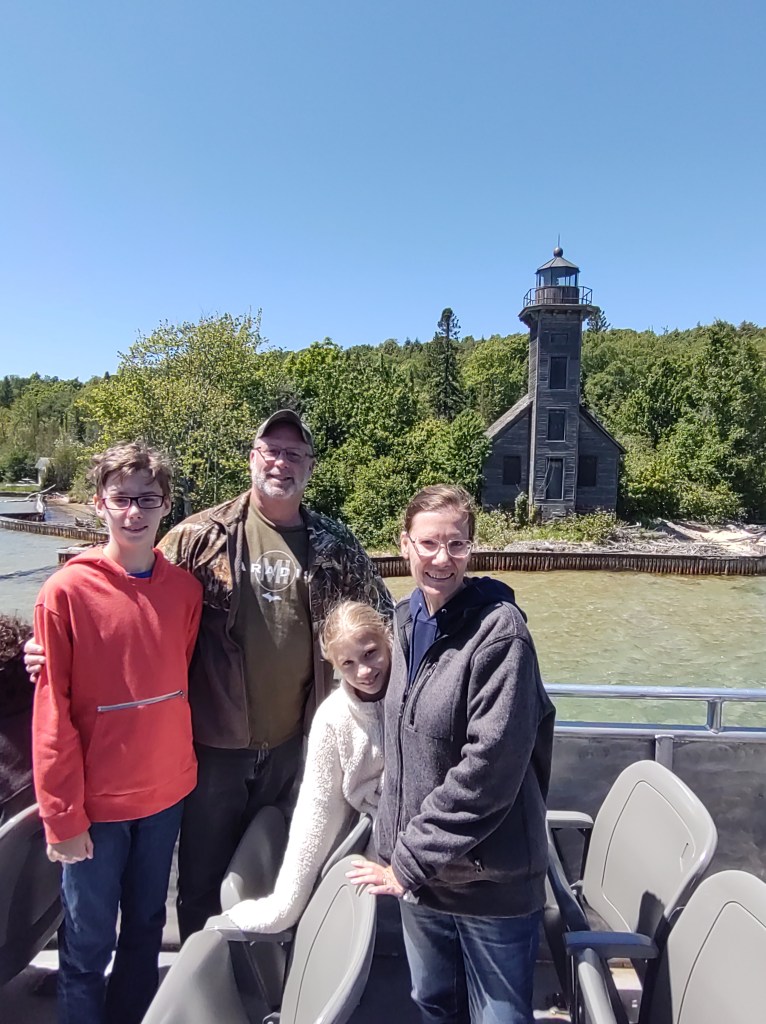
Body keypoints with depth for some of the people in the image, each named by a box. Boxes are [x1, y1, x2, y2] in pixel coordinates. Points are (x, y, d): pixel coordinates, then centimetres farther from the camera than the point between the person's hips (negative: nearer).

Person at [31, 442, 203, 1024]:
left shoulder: (186, 589, -3)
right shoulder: (66, 592, -14)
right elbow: (52, 714, -12)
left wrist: (183, 766, 6)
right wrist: (62, 816, -10)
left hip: (167, 794, 4)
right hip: (95, 804, -4)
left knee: (147, 930, 22)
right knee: (89, 947, 13)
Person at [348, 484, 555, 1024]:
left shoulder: (499, 629, -20)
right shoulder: (406, 621, 1)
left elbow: (489, 767, -23)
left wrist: (410, 862, -17)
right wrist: (395, 842, 7)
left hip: (491, 878, -5)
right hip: (420, 872, 6)